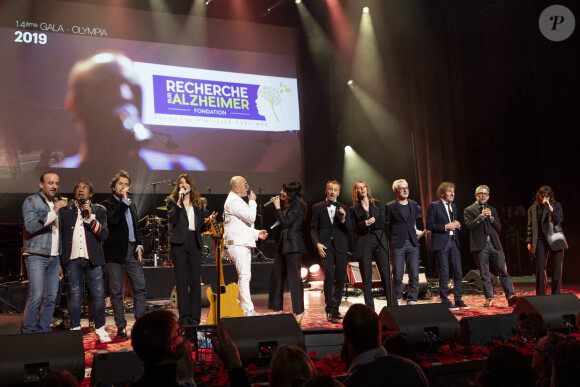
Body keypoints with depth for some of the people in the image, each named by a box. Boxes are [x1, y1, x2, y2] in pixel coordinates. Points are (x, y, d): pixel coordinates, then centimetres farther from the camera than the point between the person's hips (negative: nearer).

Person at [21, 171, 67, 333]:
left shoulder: (58, 204, 19)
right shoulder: (31, 201, 0)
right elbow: (30, 226, -15)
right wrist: (53, 212, -19)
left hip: (54, 257, 6)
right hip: (36, 256, -6)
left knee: (51, 297, 4)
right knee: (36, 296, -12)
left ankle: (44, 332, 12)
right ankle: (28, 333, -2)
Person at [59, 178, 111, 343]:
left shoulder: (99, 210, 8)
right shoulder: (65, 210, 10)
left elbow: (104, 235, -2)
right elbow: (59, 234, 10)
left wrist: (90, 218, -13)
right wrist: (58, 261, 2)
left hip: (92, 259, 0)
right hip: (73, 259, 0)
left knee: (99, 295, -2)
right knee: (75, 295, 4)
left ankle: (100, 329, 11)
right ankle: (75, 329, 14)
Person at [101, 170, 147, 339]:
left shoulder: (131, 204, 19)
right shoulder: (107, 204, -1)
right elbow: (113, 220, -21)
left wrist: (139, 245, 10)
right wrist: (124, 201, -16)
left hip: (132, 251, 5)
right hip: (115, 252, -5)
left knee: (140, 287, -1)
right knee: (116, 292, 1)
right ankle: (121, 327, 9)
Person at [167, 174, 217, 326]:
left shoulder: (197, 203, 17)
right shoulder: (172, 200, 6)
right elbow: (172, 219, -11)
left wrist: (207, 222, -1)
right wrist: (179, 202, -15)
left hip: (194, 243, 4)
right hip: (179, 243, -3)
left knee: (195, 281, 2)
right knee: (182, 282, -2)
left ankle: (195, 318, 7)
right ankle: (184, 318, 3)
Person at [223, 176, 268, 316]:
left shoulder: (238, 201, 22)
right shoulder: (233, 202, -12)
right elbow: (251, 217, -20)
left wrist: (256, 233, 19)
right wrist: (252, 201, -7)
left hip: (244, 244, 11)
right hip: (237, 244, -11)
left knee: (244, 277, 12)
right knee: (244, 276, -15)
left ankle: (243, 308, 18)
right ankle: (249, 311, -17)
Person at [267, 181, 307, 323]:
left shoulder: (297, 206, -12)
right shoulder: (289, 205, 17)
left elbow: (285, 223, -18)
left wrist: (278, 207, -12)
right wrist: (277, 207, 10)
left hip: (293, 245, -10)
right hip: (284, 243, 10)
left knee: (294, 277, -8)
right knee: (276, 275, 12)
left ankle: (299, 311, -2)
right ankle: (277, 308, 20)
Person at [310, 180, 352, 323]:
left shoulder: (344, 209, 12)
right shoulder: (318, 207, 9)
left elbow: (349, 230, 8)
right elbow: (313, 228, 7)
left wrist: (344, 219, -11)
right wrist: (317, 243, -7)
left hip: (340, 247, 3)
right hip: (325, 246, -3)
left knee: (341, 278, 4)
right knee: (329, 275, -16)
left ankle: (335, 309, 19)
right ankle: (329, 310, -9)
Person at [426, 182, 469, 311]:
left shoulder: (453, 206, 17)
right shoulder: (434, 206, -4)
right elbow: (429, 225, -8)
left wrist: (457, 225, 3)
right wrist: (445, 227, -16)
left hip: (453, 242, 7)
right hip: (441, 243, -7)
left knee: (458, 272, 6)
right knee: (444, 273, -3)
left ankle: (458, 300, 16)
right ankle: (445, 301, 5)